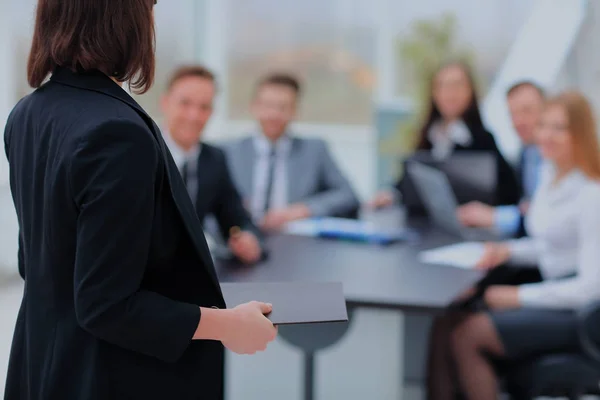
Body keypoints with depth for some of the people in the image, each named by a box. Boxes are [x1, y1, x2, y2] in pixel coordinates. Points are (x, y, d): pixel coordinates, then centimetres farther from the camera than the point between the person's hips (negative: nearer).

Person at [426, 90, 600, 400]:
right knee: (445, 323, -10)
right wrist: (509, 250, 2)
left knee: (467, 336, -21)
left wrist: (519, 296, -18)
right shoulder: (550, 173, 8)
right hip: (554, 291, 8)